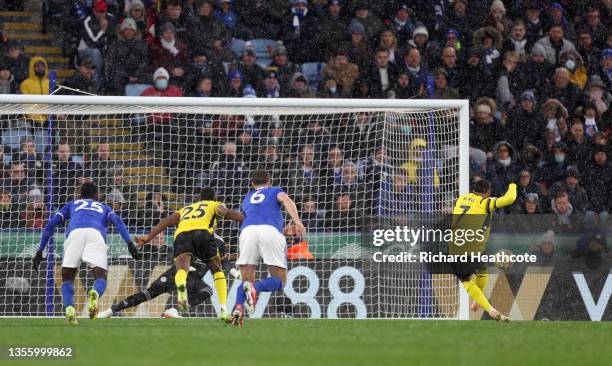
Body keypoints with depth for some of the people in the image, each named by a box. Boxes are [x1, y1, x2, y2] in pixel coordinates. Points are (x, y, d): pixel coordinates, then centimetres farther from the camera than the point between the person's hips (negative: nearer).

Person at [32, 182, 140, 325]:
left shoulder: (72, 205, 39)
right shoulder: (103, 207, 39)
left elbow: (52, 223, 28)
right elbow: (117, 220, 17)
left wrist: (40, 251, 29)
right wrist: (129, 243, 5)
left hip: (75, 232, 0)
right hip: (96, 233, 0)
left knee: (67, 278, 12)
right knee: (101, 277, 0)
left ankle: (69, 308, -16)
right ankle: (95, 294, -37)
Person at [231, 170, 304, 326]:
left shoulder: (247, 199, 36)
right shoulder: (275, 191, 28)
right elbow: (286, 200, 6)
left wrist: (285, 229, 54)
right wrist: (297, 222, -7)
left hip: (248, 230, 3)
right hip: (271, 230, -3)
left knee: (246, 280, 10)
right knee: (279, 281, 3)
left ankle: (238, 306, -22)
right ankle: (254, 288, -29)